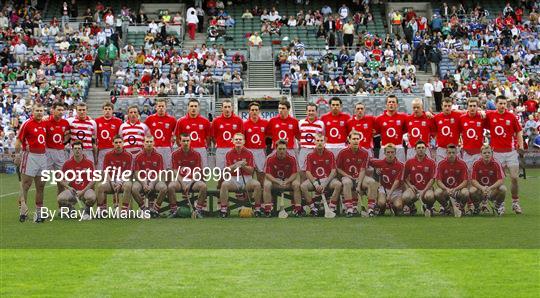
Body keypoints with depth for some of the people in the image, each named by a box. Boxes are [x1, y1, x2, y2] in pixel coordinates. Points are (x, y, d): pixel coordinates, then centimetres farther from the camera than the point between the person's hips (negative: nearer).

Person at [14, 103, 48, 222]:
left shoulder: (45, 124, 10)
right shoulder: (27, 124, -8)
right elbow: (18, 140, -7)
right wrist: (17, 155, -10)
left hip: (42, 156, 6)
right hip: (30, 156, -6)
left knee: (41, 186, 9)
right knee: (26, 184, -4)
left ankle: (39, 211, 15)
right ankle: (22, 210, -1)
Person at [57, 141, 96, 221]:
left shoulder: (89, 163, -2)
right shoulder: (67, 163, 2)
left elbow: (92, 181, -3)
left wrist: (83, 191, -15)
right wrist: (68, 187, -10)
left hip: (85, 189, -1)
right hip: (72, 190, 1)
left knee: (91, 197, -37)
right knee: (61, 198, -29)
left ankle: (87, 212, -1)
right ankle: (70, 209, 9)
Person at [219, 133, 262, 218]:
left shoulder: (249, 153, 4)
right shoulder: (229, 154, 5)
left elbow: (251, 170, -1)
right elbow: (227, 170, -3)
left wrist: (243, 166, -20)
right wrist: (235, 165, -22)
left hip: (247, 179, 0)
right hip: (234, 180, 0)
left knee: (257, 184, -29)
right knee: (224, 184, -31)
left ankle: (258, 209, -22)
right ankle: (223, 209, -28)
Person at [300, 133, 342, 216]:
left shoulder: (330, 154, 0)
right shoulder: (310, 156, 0)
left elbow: (333, 171, -5)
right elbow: (308, 172, -5)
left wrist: (325, 184, -17)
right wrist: (315, 184, -20)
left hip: (327, 179, 0)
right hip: (314, 179, 0)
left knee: (338, 184, -31)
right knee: (303, 186, -29)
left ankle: (331, 208, -22)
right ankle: (313, 208, -18)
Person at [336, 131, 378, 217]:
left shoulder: (364, 153, -1)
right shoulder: (343, 153, -4)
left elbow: (362, 171, -5)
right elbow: (338, 169, 3)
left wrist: (359, 185, -17)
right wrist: (348, 176, -12)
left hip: (360, 177, 2)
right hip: (347, 176, -2)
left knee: (372, 182, -27)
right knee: (347, 183, -38)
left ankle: (370, 209, -26)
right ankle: (349, 209, -37)